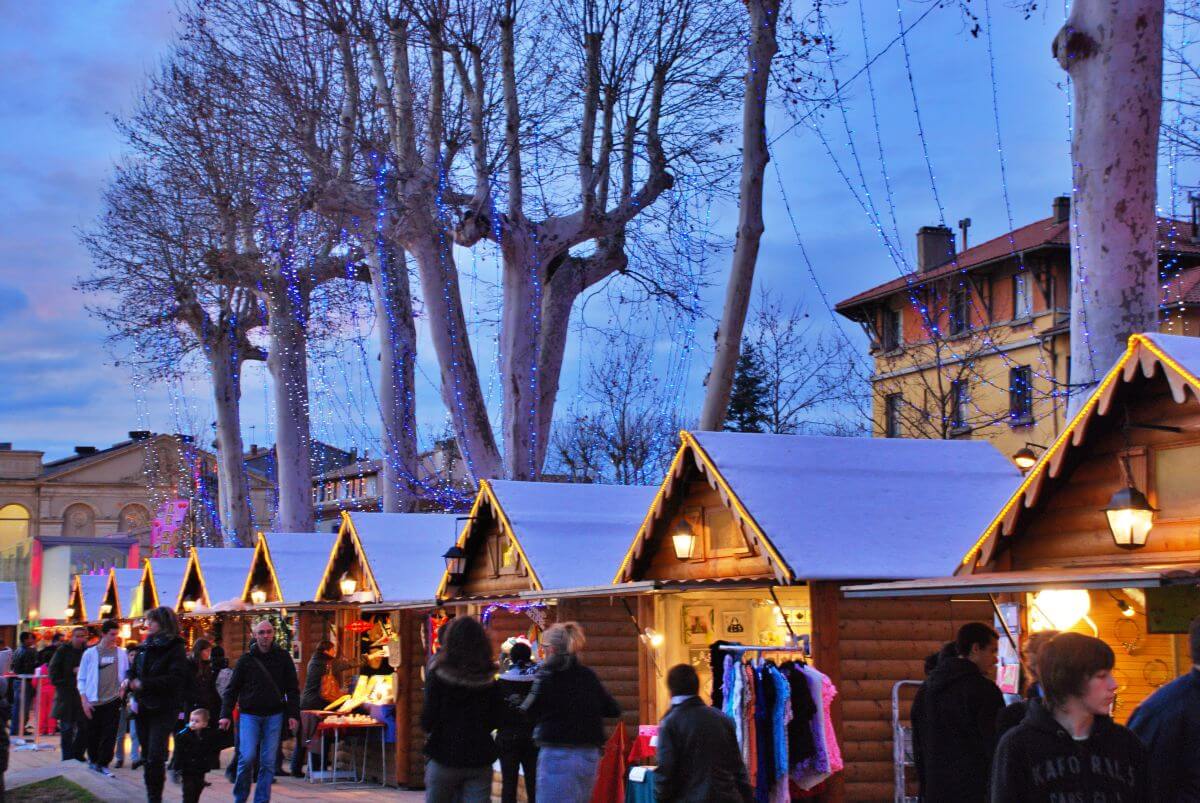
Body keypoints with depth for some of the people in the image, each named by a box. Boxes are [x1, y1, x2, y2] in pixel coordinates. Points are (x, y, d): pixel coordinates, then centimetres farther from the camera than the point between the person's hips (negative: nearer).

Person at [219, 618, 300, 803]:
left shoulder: (283, 658, 4)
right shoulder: (246, 659, 1)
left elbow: (292, 689, 7)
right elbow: (232, 689, 5)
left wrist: (293, 714, -1)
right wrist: (226, 714, -3)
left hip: (274, 716, 1)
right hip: (249, 715, -1)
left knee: (268, 761, 2)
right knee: (247, 757, -10)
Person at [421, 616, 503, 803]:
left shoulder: (438, 675, -10)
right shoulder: (489, 679, 1)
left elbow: (428, 719, -12)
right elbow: (494, 721, 7)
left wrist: (428, 730, 9)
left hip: (445, 755, -2)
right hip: (480, 758, 2)